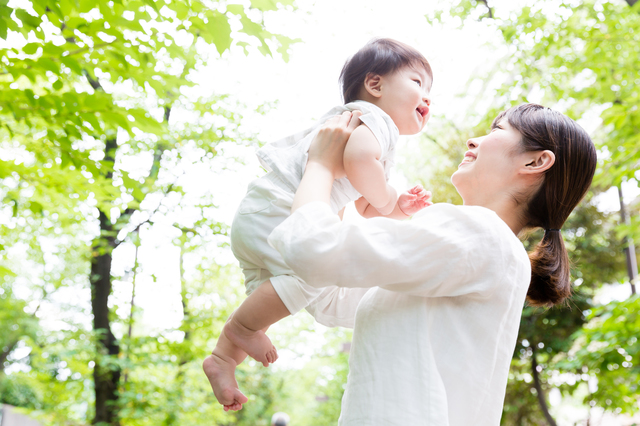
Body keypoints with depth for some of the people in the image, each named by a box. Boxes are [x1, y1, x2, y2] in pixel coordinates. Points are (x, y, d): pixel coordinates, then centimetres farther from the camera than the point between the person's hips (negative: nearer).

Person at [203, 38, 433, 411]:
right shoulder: (375, 118, -10)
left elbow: (366, 208, 26)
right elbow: (358, 158, -34)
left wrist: (400, 208, 5)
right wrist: (386, 197, -15)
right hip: (272, 212, -11)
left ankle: (224, 358, 27)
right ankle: (240, 327, -10)